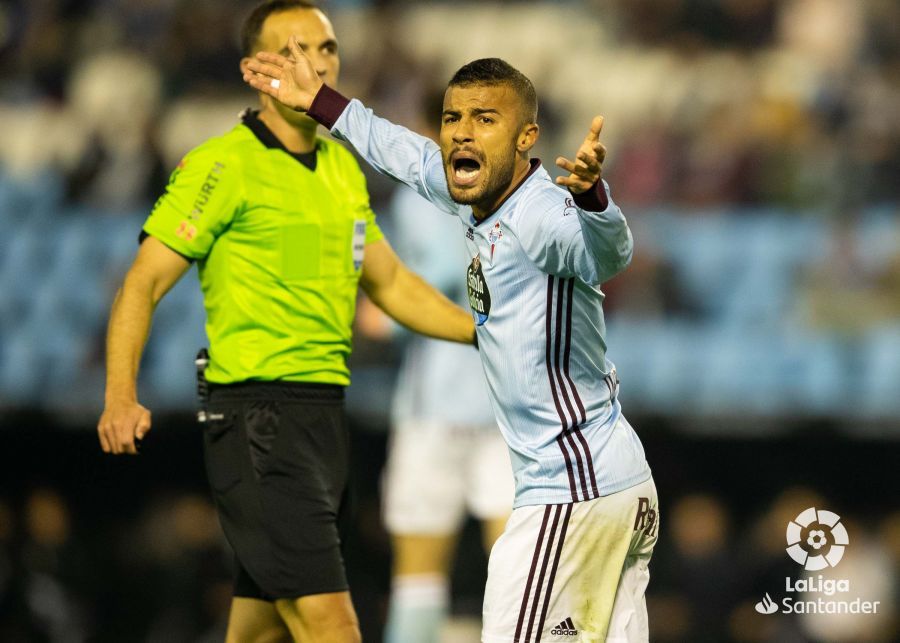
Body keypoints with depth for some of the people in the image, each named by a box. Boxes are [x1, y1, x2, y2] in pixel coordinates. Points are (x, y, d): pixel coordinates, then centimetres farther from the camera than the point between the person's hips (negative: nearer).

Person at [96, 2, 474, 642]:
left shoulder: (342, 166, 16)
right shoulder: (224, 167, -8)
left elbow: (390, 283, 27)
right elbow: (143, 284, -10)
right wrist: (121, 398, -23)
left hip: (326, 414, 8)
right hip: (259, 416, -8)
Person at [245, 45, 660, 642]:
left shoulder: (543, 216, -21)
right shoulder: (480, 195, 7)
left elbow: (609, 250, -43)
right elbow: (408, 154, 26)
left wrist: (591, 198, -64)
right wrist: (319, 100, 36)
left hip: (571, 497, -9)